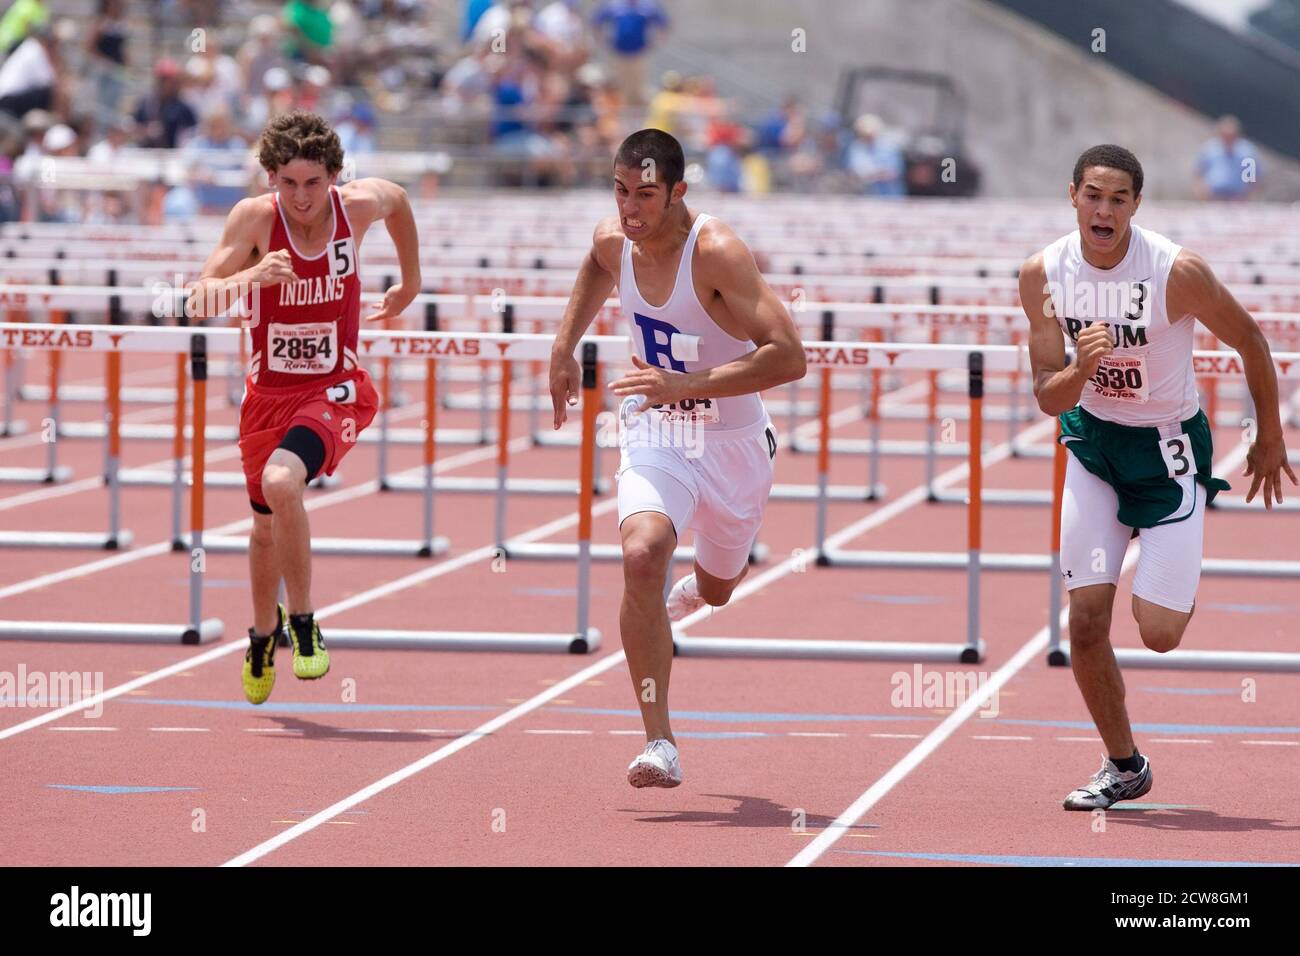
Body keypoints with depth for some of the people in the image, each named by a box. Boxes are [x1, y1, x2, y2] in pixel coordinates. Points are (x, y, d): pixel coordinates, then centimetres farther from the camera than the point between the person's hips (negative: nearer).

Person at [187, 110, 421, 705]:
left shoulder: (360, 204, -12)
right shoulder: (255, 216, -16)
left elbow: (397, 199, 14)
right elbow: (200, 302, -21)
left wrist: (411, 282, 25)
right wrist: (253, 275, -39)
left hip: (335, 388, -2)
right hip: (269, 390, 2)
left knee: (281, 481, -30)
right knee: (266, 523, 15)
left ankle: (302, 624, -13)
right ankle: (263, 635, 45)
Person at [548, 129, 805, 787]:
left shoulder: (717, 253, -26)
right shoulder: (612, 242, -8)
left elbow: (788, 357, -33)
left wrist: (684, 384, -38)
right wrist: (564, 348, 15)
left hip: (733, 443, -2)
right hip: (654, 439, 2)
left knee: (718, 589, 20)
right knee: (641, 556, -28)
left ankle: (693, 592, 63)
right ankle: (659, 745, -26)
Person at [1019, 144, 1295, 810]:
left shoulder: (1178, 272, -23)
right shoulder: (1044, 274, -12)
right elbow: (1047, 397, -8)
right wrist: (1082, 369, -32)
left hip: (1169, 444, -3)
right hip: (1093, 439, 3)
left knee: (1159, 633, -9)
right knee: (1086, 618, -5)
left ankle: (1182, 583, 30)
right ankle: (1123, 766, 14)